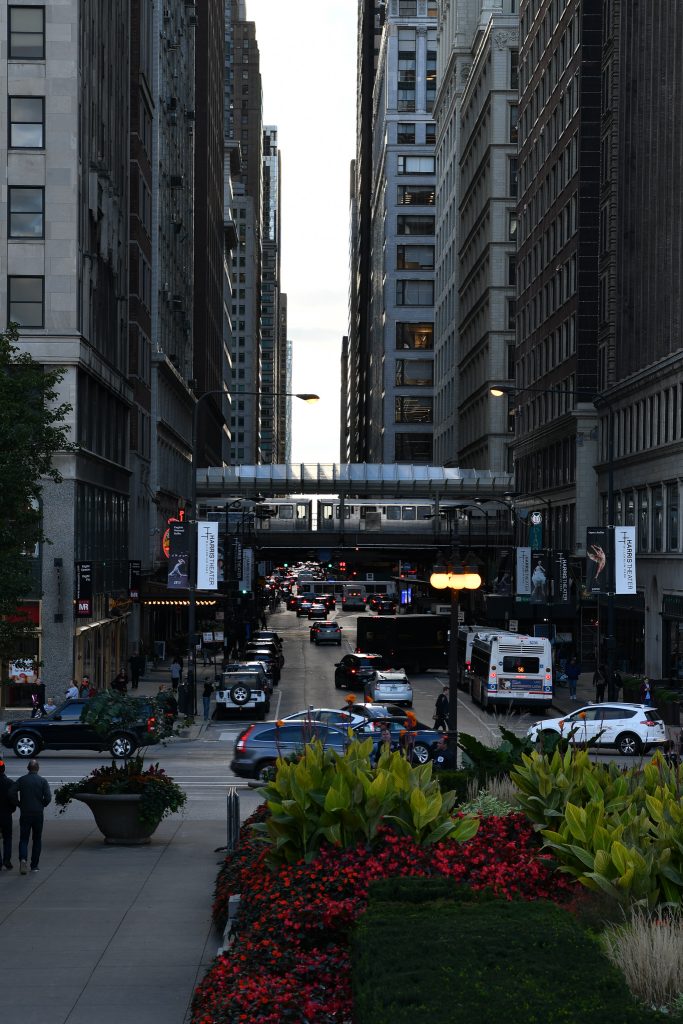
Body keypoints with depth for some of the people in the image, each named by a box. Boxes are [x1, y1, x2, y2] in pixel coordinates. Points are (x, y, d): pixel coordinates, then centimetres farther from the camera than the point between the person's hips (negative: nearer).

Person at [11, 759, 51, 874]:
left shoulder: (21, 780, 0)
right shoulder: (43, 781, -3)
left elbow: (12, 792, -12)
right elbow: (48, 797, -12)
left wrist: (19, 804, 0)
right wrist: (42, 805, 7)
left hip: (25, 814, 0)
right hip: (38, 814, 0)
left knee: (23, 839, 5)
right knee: (37, 840, 11)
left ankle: (23, 859, -20)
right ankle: (34, 865, 12)